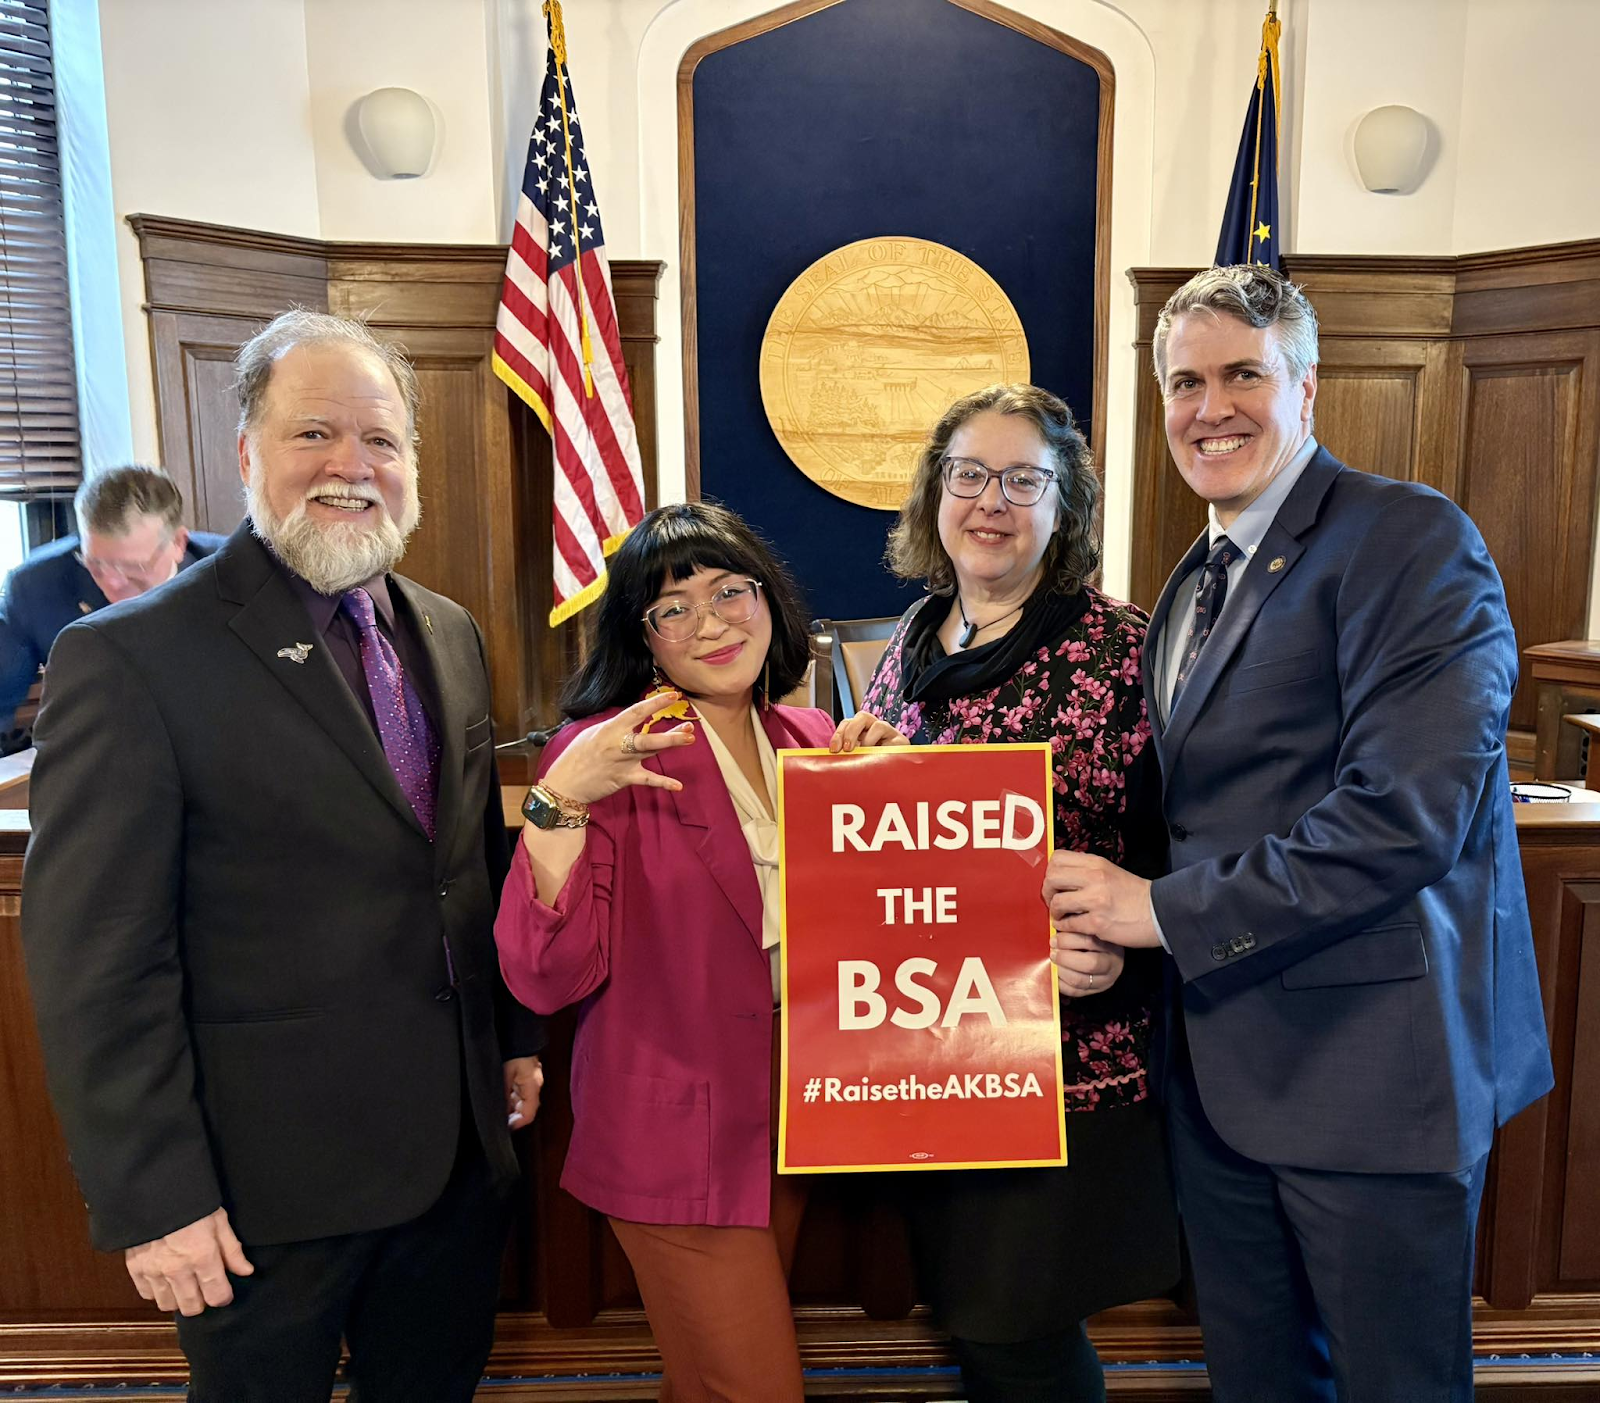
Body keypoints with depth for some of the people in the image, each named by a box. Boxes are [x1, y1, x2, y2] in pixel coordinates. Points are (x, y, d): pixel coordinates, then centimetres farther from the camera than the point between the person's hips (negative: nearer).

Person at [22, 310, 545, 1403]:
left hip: (459, 1144, 6)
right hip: (267, 1185, -5)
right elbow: (96, 964, -16)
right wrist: (154, 1200, -15)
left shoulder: (450, 635, 5)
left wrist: (517, 1040, 13)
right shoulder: (131, 657, -16)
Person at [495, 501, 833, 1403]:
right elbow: (547, 978, -21)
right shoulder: (607, 754, -15)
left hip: (793, 1124, 6)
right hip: (677, 1141, -5)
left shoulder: (815, 741, 2)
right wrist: (560, 802, -33)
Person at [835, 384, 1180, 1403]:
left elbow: (1180, 844, -10)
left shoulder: (1120, 648, -11)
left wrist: (1122, 949, -26)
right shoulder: (915, 642, 7)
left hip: (1069, 1050, -6)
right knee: (967, 1312, 20)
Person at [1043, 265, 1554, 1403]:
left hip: (1371, 1055, -7)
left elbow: (1409, 810, -25)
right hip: (1222, 1056, 8)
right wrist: (1105, 902, -4)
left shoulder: (1410, 539, -14)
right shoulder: (1198, 579, 12)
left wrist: (1165, 909, -19)